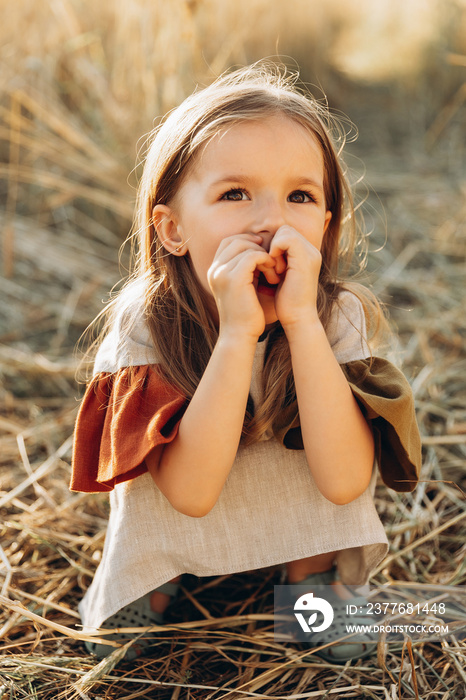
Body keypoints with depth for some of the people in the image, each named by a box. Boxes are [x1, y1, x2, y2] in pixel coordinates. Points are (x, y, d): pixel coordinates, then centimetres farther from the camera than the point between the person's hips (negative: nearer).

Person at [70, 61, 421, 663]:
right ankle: (154, 591, 7)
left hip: (304, 537, 2)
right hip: (178, 542, -1)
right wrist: (238, 332, -43)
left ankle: (316, 588, 4)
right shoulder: (145, 324, -25)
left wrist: (300, 319, -41)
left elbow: (344, 482, -34)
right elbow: (192, 491, -34)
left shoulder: (338, 316, -22)